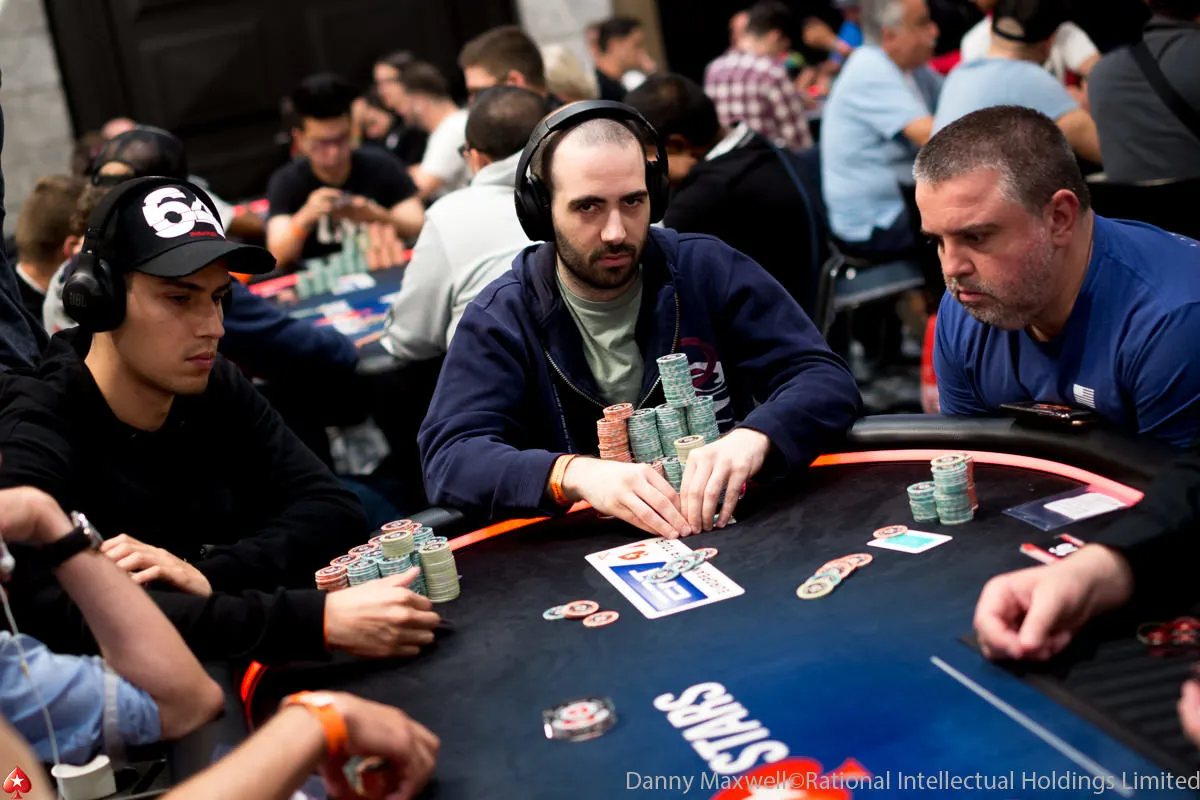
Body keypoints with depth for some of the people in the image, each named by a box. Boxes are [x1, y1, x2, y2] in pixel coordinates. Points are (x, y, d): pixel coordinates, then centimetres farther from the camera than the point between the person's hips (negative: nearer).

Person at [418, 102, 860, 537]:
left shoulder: (708, 269, 0)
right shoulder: (500, 317, -3)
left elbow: (827, 380, -4)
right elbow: (447, 459, -13)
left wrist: (754, 438, -27)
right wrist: (576, 474, -31)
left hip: (733, 532, 1)